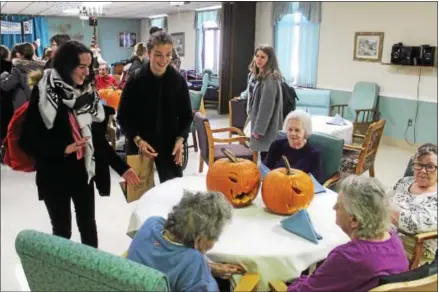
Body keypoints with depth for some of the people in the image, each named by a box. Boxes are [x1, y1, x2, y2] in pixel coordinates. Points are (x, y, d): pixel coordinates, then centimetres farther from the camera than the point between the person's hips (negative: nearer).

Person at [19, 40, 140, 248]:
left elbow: (98, 138, 5)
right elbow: (27, 140, -13)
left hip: (84, 171, 4)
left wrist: (122, 167, 0)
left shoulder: (87, 93, 3)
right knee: (62, 230, 9)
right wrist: (63, 148, -26)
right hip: (55, 175, -4)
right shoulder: (43, 94, -11)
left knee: (88, 225, 14)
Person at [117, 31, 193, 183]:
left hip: (169, 144, 1)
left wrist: (180, 139, -13)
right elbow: (123, 116, -4)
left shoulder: (178, 80, -4)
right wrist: (137, 140, -17)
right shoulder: (135, 80, -10)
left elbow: (186, 115, 3)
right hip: (139, 145, -1)